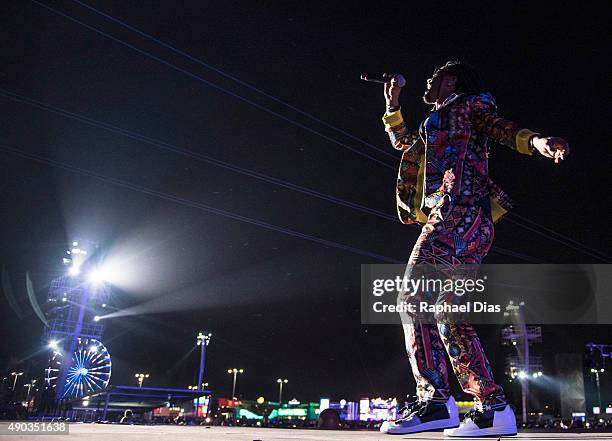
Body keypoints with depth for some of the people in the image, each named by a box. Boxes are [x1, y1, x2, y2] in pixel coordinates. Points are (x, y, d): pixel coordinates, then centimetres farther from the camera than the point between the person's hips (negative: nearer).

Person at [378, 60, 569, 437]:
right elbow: (402, 141, 52)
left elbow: (501, 127, -5)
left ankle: (435, 399, -26)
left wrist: (535, 141, -25)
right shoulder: (437, 124, 36)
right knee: (451, 317, 2)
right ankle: (494, 407, 0)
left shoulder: (470, 104, 14)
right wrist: (393, 105, 45)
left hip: (459, 211, -9)